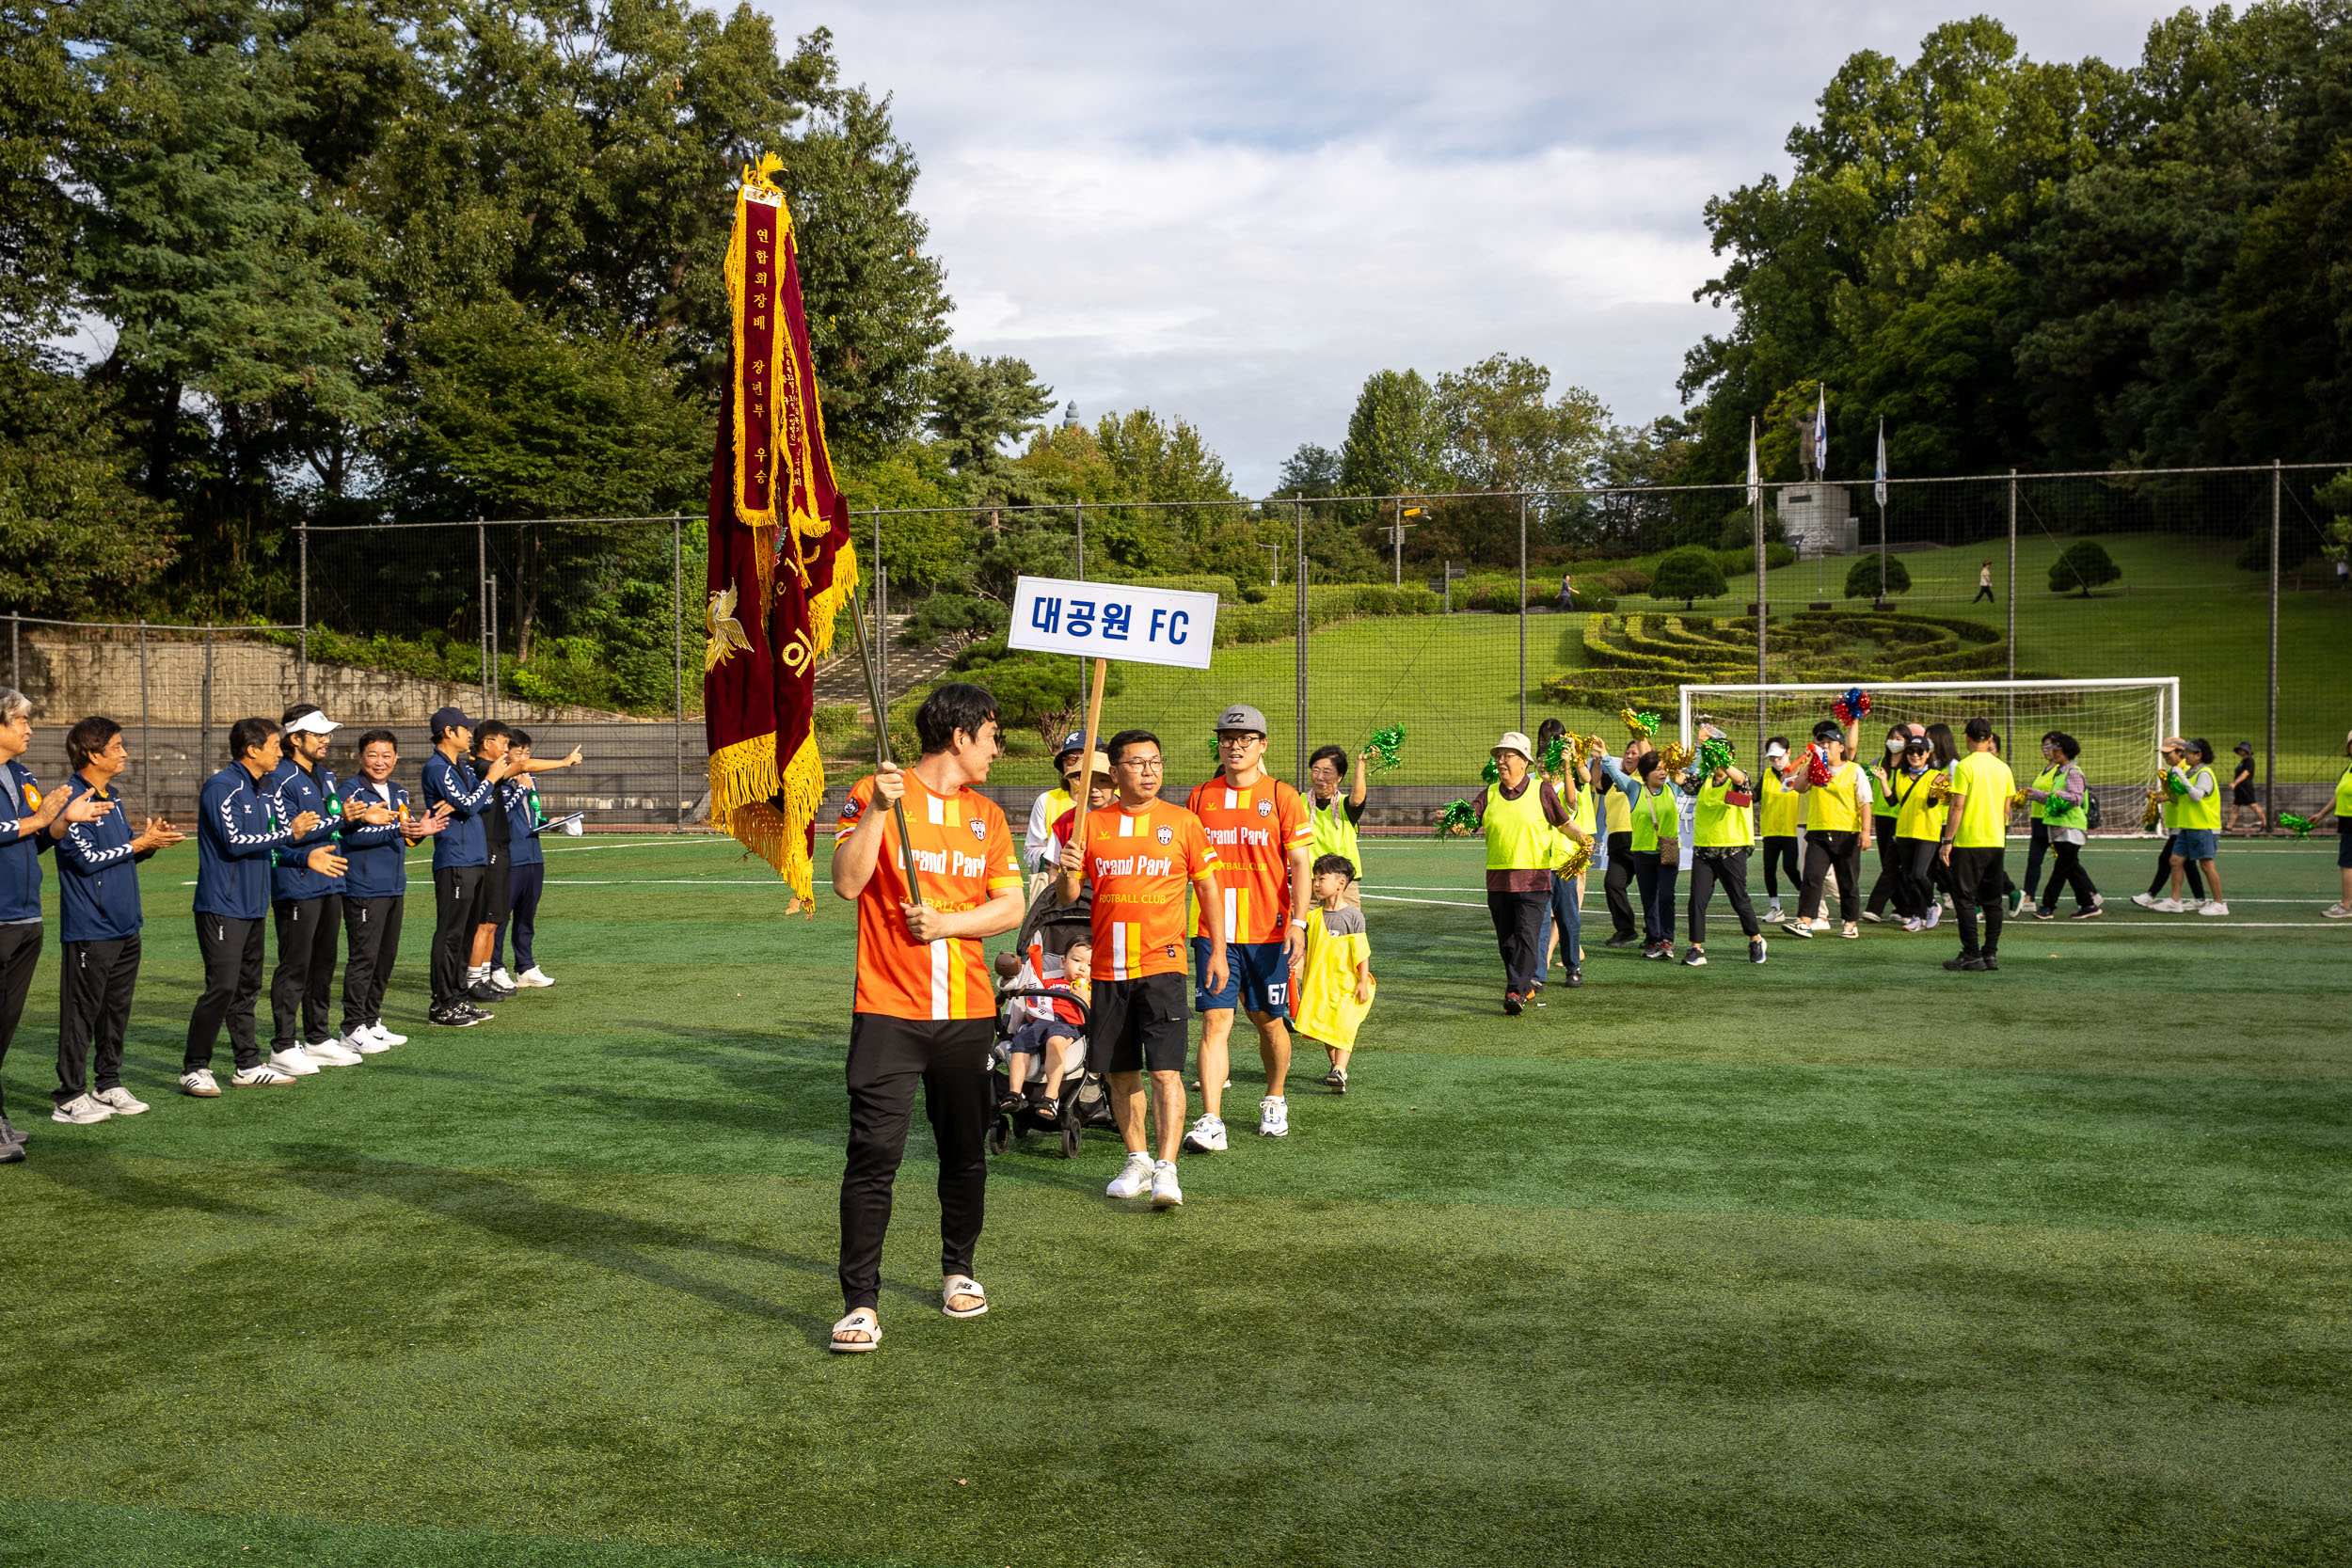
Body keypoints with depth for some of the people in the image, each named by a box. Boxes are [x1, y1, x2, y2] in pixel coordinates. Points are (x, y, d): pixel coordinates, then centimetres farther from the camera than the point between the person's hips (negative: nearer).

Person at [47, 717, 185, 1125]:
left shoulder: (112, 799, 15)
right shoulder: (72, 798, -12)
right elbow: (88, 858, -17)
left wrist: (149, 840, 1)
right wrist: (141, 843, -13)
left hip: (126, 924, 9)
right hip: (90, 927, -9)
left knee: (117, 1008, 13)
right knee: (81, 1011, -3)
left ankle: (109, 1084, 22)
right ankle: (70, 1096, 2)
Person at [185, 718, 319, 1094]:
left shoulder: (258, 791, 16)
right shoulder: (222, 787, -13)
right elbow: (234, 842, -20)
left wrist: (305, 857, 11)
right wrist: (288, 832, -16)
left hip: (252, 906, 9)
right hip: (222, 905, -9)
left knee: (247, 987, 12)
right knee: (222, 987, -11)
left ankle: (249, 1066, 18)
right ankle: (195, 1069, -3)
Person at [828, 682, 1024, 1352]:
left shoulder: (987, 814, 12)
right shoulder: (873, 794, -1)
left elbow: (1011, 906, 6)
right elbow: (847, 883, -12)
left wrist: (946, 922, -9)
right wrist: (879, 808, -22)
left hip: (967, 1011, 4)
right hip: (888, 1009, -4)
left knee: (965, 1151, 12)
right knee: (874, 1154, -9)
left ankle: (958, 1271, 32)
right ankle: (861, 1303, -2)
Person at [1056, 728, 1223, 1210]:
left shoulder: (1183, 822, 2)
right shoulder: (1092, 825, 6)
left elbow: (1208, 886, 8)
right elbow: (1068, 897, 7)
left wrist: (1218, 952, 4)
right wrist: (1068, 872, -16)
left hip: (1161, 964, -3)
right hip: (1107, 968, 3)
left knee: (1165, 1071, -11)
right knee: (1121, 1073, 10)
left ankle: (1166, 1169, -11)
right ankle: (1137, 1160, 24)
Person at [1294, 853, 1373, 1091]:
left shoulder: (1353, 916, -7)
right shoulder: (1312, 916, 6)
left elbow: (1362, 952, -5)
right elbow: (1308, 951, 13)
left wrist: (1363, 983, -9)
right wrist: (1305, 982, 11)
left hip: (1347, 984, -5)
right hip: (1319, 985, 5)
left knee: (1343, 1029, -12)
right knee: (1323, 1029, 9)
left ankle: (1339, 1072, -16)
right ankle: (1336, 1066, 25)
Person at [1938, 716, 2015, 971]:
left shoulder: (1965, 766, -11)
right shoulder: (2003, 768, 7)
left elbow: (1957, 806, -14)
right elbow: (2006, 809, 11)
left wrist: (1948, 841, -10)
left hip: (1968, 842, -6)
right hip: (1996, 842, 6)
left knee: (1965, 898, -1)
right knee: (1992, 900, 11)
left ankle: (1972, 955, -4)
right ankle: (1991, 953, 11)